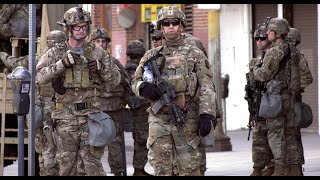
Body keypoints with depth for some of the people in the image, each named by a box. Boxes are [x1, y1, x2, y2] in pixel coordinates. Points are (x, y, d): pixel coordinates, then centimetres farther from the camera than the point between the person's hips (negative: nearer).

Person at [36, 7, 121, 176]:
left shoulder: (98, 53, 7)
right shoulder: (55, 53, 5)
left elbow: (115, 79, 10)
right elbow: (41, 77, -8)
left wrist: (100, 68, -9)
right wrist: (63, 63, -18)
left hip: (91, 117, -1)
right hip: (66, 119, 1)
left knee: (92, 165, -5)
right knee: (67, 165, 6)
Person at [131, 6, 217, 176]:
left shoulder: (195, 54, 5)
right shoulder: (151, 56, 13)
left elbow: (207, 88, -1)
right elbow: (135, 82, 17)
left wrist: (206, 115, -13)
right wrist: (143, 87, -8)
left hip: (186, 120, -2)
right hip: (159, 119, 2)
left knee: (190, 168, 1)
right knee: (161, 168, 1)